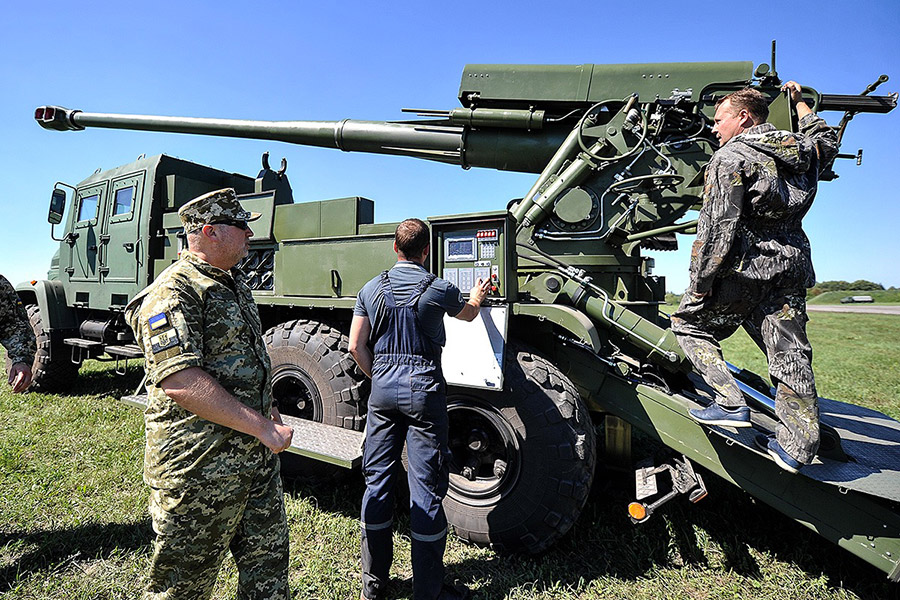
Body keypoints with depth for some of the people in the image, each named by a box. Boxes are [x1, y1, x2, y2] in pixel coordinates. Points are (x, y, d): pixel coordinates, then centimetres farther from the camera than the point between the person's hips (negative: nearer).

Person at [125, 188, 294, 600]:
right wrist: (261, 426, -25)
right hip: (199, 467, -8)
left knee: (268, 564, 20)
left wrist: (268, 412, 13)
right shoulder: (174, 291, -17)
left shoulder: (234, 283, 13)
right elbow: (179, 382, -27)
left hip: (257, 454, 9)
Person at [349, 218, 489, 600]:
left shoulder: (371, 289, 3)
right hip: (423, 389, -4)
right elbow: (468, 314, 17)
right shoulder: (439, 290, -5)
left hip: (382, 390, 4)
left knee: (377, 481, 13)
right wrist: (477, 296, 40)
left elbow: (356, 346, 3)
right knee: (426, 487, 4)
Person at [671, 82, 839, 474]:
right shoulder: (802, 154, 15)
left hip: (745, 268, -7)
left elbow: (718, 226, -15)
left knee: (689, 324, 10)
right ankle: (796, 447, 15)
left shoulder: (731, 158, -7)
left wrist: (700, 283, -13)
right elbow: (827, 141, 42)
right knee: (791, 356, 9)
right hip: (791, 269, 7)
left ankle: (731, 404, 1)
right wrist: (800, 103, 50)